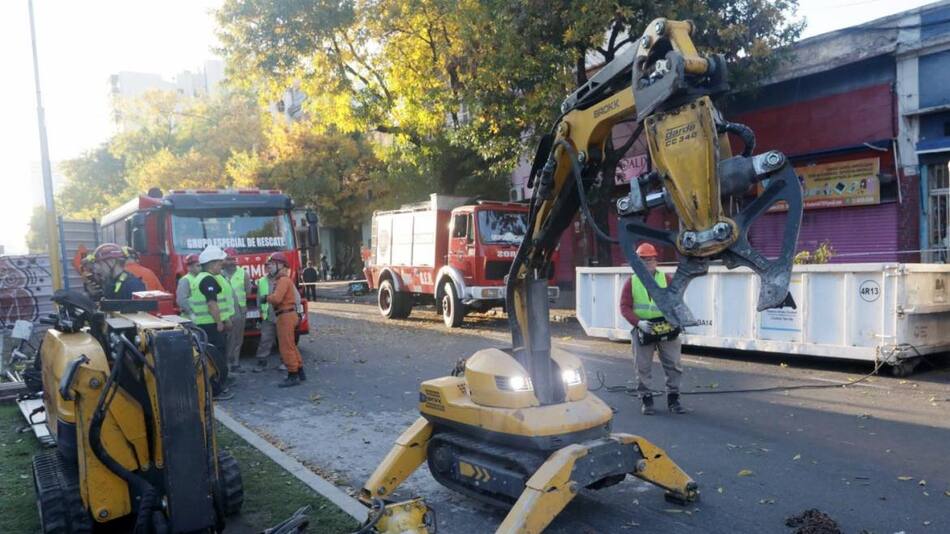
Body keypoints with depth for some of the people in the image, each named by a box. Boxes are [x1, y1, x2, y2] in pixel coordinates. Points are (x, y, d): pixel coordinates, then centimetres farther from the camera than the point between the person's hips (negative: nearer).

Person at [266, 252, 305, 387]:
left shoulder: (283, 280, -15)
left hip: (285, 316, -11)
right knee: (291, 346, 16)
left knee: (286, 347, -6)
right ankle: (300, 372, 23)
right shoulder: (282, 279, 19)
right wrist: (271, 297, -2)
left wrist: (267, 297, -7)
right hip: (287, 315, 11)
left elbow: (276, 298, -26)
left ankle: (293, 376, -2)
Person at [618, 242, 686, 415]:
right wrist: (638, 322, -18)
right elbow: (624, 307, -3)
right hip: (643, 330, -1)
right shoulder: (631, 282, 3)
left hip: (666, 328, 1)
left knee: (674, 365, 2)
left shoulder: (666, 279, 6)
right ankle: (646, 399, 16)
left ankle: (673, 398, 14)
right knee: (643, 367, 4)